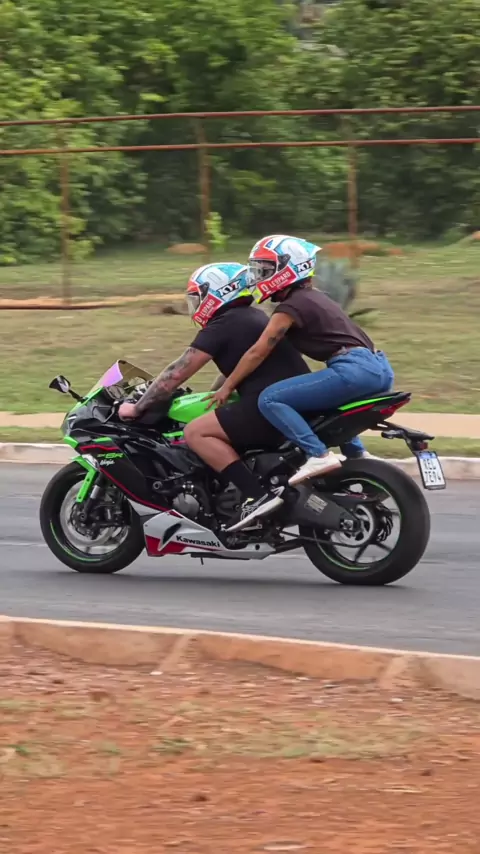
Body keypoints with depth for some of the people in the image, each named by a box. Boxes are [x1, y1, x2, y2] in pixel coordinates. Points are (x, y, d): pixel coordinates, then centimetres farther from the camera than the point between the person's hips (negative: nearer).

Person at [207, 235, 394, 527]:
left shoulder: (291, 306, -2)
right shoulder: (313, 297, 26)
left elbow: (258, 353, -1)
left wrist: (227, 387, 8)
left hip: (354, 369, -10)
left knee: (270, 399, -12)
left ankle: (319, 455, -24)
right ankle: (358, 456, 22)